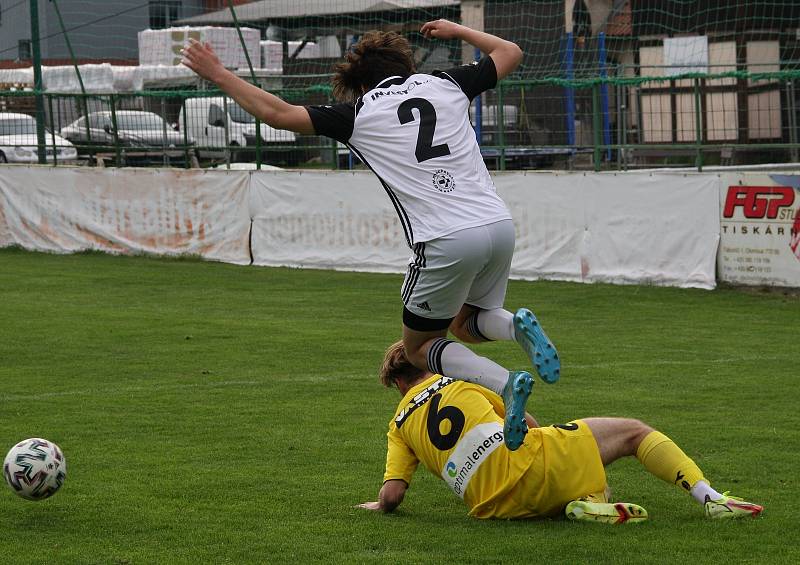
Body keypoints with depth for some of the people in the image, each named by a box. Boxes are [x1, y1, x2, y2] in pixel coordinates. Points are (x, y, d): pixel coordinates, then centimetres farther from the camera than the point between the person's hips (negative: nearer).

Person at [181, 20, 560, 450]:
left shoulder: (359, 114, 5)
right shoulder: (445, 84, 15)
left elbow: (276, 113, 4)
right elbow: (510, 53, 30)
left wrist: (218, 74, 15)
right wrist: (456, 30, 44)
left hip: (446, 241, -5)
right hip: (499, 225, 5)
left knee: (418, 347, 15)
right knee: (467, 326, 29)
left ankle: (505, 383, -12)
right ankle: (517, 325, -6)